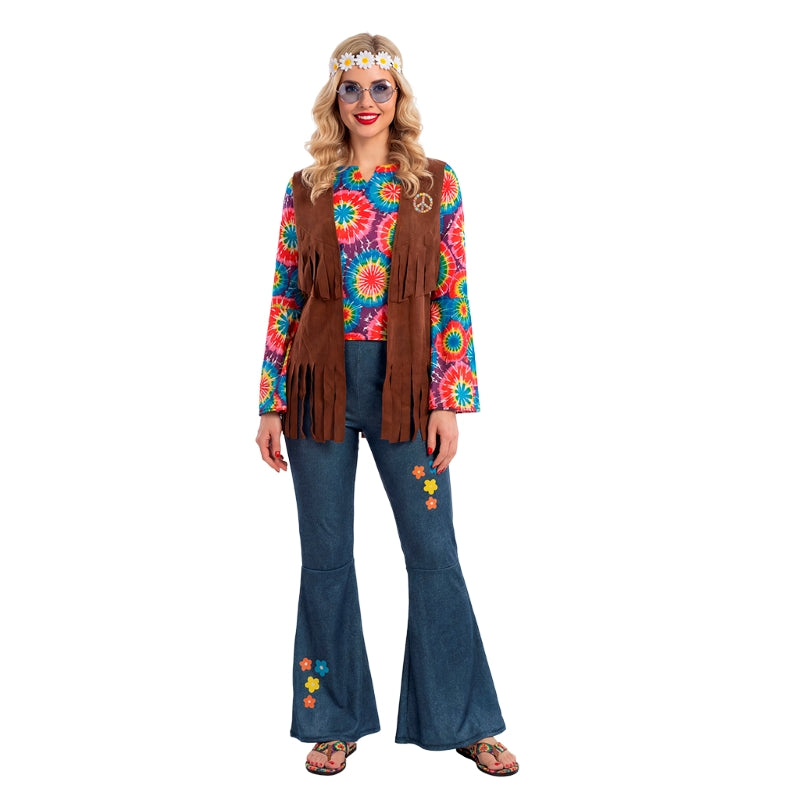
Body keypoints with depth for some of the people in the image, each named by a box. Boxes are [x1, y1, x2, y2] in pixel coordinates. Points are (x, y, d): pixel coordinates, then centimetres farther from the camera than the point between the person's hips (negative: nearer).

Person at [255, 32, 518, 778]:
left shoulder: (437, 185, 2)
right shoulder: (305, 189, 5)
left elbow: (454, 299, 0)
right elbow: (284, 299, 5)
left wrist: (451, 402, -6)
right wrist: (271, 404, 1)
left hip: (403, 383, -1)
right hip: (319, 384, 1)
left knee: (433, 551, 3)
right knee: (326, 556, 8)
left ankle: (465, 721, 19)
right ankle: (335, 718, 25)